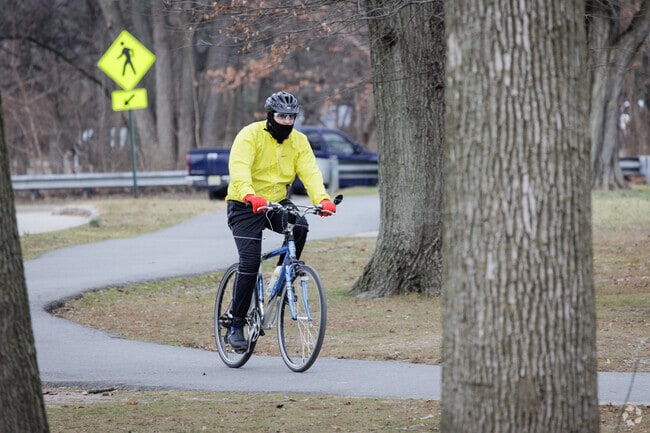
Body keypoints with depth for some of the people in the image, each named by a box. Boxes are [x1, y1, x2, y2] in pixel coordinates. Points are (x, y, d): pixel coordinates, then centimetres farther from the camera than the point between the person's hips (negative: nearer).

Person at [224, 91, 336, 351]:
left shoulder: (299, 141, 0)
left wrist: (322, 199, -32)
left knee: (300, 226, -28)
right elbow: (239, 168, -31)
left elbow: (310, 172, -12)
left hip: (277, 203, 4)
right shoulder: (250, 135, -15)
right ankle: (235, 326, -5)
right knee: (250, 261, -16)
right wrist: (250, 195, -49)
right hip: (246, 207, -4)